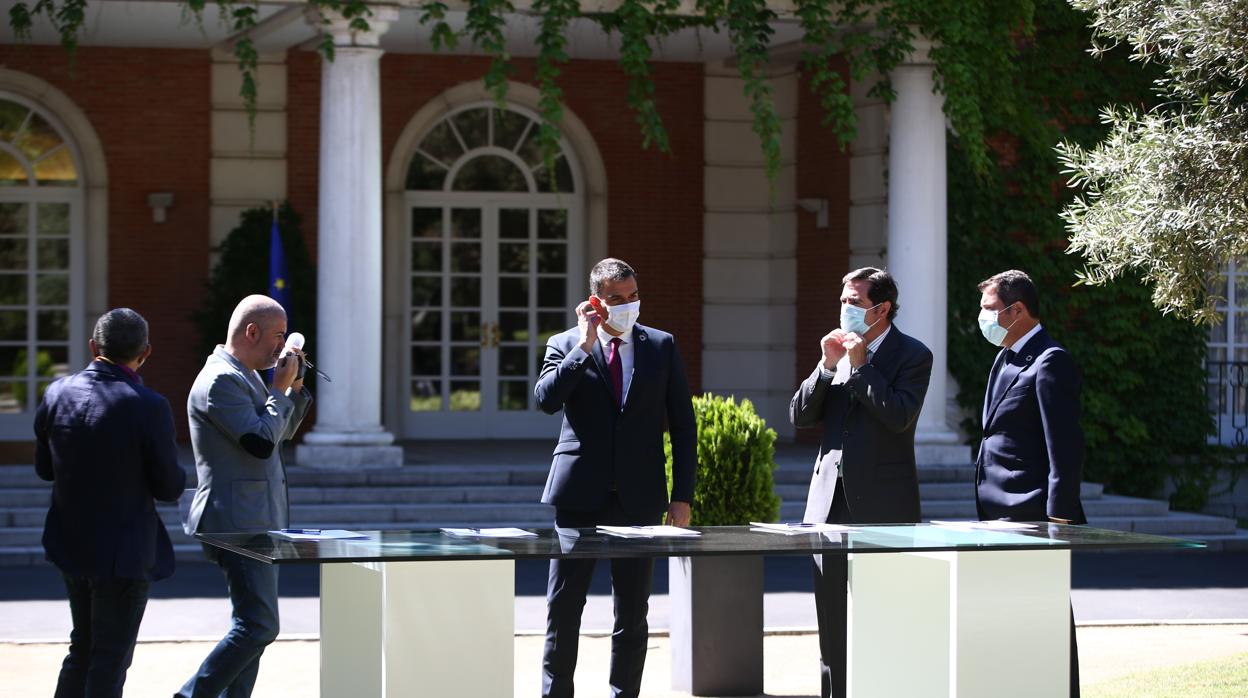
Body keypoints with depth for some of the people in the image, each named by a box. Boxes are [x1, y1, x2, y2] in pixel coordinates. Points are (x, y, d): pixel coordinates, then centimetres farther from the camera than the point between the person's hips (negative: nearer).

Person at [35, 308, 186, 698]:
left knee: (83, 648, 21)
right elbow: (169, 488, -14)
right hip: (123, 552, -6)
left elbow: (45, 468, 7)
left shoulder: (57, 394, -3)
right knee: (111, 656, 4)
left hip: (69, 545, 6)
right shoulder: (149, 408, -19)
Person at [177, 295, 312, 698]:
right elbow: (262, 441, -23)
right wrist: (280, 389, -11)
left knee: (255, 626, 12)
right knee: (258, 627, -14)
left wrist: (294, 387, 11)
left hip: (258, 521, 11)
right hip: (239, 522, -11)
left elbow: (284, 433, 26)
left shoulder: (244, 376, 17)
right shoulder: (221, 381, -15)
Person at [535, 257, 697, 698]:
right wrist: (585, 345, -15)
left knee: (633, 610, 5)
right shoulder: (565, 346, 5)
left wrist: (682, 496, 2)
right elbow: (546, 399, -14)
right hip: (579, 494, -1)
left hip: (638, 496, 1)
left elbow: (683, 425, 8)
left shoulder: (662, 347, 8)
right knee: (563, 605, 0)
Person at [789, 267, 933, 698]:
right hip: (831, 496, 6)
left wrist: (860, 366, -15)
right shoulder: (838, 348, 12)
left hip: (882, 501, -6)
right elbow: (800, 416, 7)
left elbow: (898, 416, -19)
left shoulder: (912, 355, -4)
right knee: (831, 614, 9)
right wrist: (827, 367, -6)